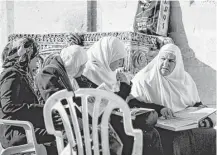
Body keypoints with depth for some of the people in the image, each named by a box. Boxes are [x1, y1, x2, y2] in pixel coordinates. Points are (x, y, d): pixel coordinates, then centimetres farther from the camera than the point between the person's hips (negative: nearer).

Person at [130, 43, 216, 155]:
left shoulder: (185, 79, 14)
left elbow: (197, 104, 22)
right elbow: (131, 103, -10)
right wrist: (159, 109, -20)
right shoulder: (144, 79, -1)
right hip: (159, 129, -5)